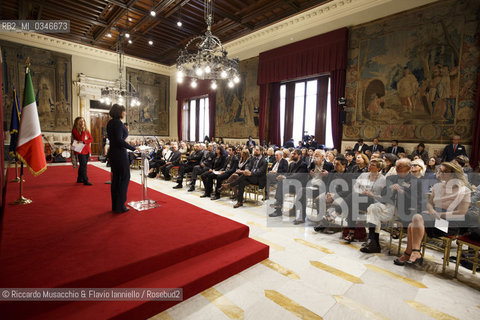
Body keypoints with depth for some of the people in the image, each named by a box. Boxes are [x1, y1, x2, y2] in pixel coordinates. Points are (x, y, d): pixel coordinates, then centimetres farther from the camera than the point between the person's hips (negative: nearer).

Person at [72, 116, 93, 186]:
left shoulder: (86, 130, 12)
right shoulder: (75, 130, -5)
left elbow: (91, 139, 4)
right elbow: (81, 139, -16)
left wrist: (84, 142, -13)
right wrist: (83, 131, -16)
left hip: (87, 150, 6)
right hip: (80, 150, -6)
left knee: (83, 165, 12)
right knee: (83, 165, -10)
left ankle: (80, 179, 23)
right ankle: (85, 180, -9)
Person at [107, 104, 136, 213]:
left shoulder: (110, 123, 13)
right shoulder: (118, 123, -15)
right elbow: (119, 140, -22)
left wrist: (124, 131, 16)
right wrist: (133, 148, -19)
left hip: (112, 153, 9)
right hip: (120, 154, -9)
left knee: (115, 178, 13)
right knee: (125, 178, -1)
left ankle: (115, 205, 20)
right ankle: (120, 206, 3)